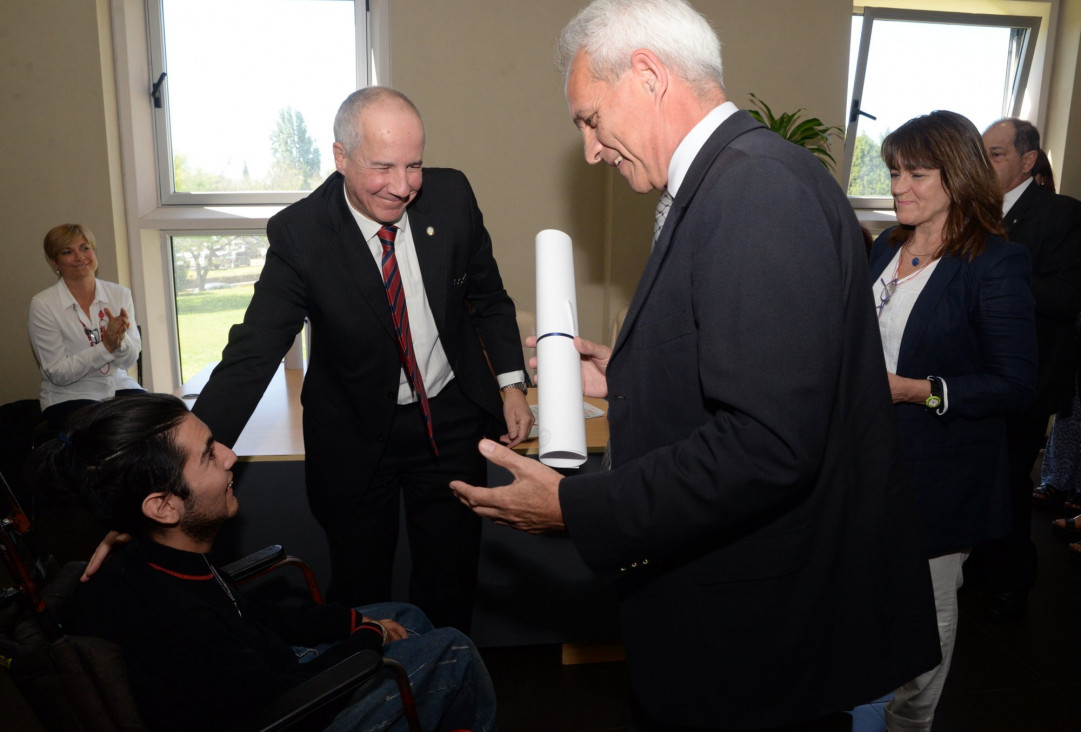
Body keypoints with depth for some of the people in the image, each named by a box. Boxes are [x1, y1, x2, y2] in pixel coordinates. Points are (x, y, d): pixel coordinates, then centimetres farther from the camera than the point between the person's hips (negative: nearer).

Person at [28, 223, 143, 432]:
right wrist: (106, 346, -21)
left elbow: (131, 360, 1)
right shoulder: (43, 305, -6)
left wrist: (120, 340, -21)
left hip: (119, 386, 3)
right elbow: (58, 373, -9)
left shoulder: (120, 294, 4)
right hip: (67, 397, -3)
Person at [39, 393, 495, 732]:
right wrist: (369, 638, -11)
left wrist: (355, 620, 0)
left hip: (271, 671, 8)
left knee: (406, 617, 17)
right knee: (451, 652, -6)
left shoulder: (155, 564, -11)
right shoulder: (170, 620, -39)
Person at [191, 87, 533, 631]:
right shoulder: (299, 234, -19)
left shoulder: (451, 196, -11)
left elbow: (488, 296, 4)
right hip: (356, 434, -2)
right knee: (359, 588, 14)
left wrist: (511, 383, -3)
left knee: (450, 581, 15)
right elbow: (251, 355, -22)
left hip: (452, 418, 2)